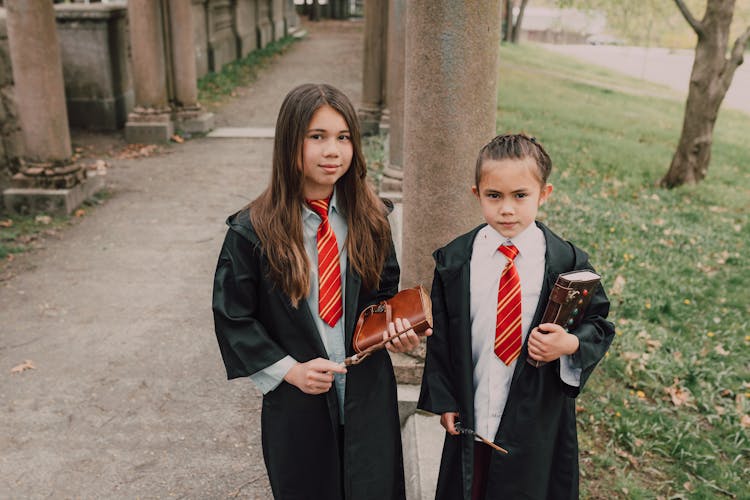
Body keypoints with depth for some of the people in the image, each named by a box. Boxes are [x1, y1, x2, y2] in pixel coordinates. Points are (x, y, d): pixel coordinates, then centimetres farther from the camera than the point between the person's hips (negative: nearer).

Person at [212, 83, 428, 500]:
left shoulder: (369, 219, -4)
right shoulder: (252, 231, -13)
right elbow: (232, 317, -6)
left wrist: (397, 328, -9)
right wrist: (289, 369, -13)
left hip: (369, 396, 2)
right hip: (295, 403, -2)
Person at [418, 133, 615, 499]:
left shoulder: (567, 262, -10)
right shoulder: (454, 259, -6)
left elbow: (598, 324, 0)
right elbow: (440, 335, 0)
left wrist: (572, 344, -21)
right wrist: (443, 399, 0)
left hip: (539, 419, -1)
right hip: (471, 418, 1)